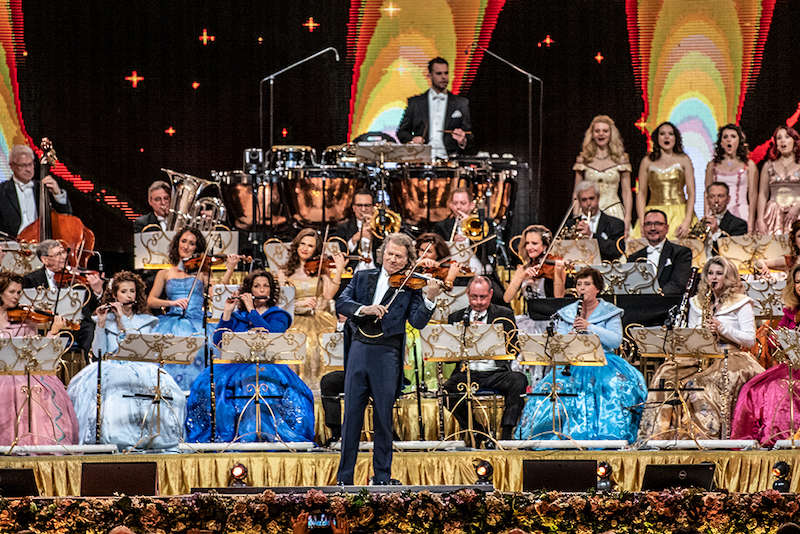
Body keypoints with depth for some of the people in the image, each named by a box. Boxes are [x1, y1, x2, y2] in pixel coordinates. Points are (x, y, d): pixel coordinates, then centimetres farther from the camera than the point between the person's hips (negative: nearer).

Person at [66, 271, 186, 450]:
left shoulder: (145, 320, 14)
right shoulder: (106, 319, 13)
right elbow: (98, 353, 2)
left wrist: (123, 319, -8)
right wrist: (101, 324, -9)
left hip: (138, 367, 0)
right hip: (111, 367, 0)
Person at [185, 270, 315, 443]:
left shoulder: (278, 315, 12)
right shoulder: (237, 315, 19)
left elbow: (272, 336, -11)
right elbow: (219, 341, 7)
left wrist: (252, 311, -7)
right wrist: (227, 313, 1)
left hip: (267, 365, -3)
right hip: (237, 365, 3)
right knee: (214, 380, -29)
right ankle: (219, 434, -25)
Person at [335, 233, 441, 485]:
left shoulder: (411, 286, 5)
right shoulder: (363, 278, 13)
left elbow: (418, 322, -6)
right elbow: (341, 303, 2)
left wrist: (429, 299, -23)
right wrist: (364, 309, -16)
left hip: (387, 356, -2)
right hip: (358, 350, 2)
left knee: (383, 417, 2)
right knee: (352, 413, 3)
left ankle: (382, 476, 12)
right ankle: (344, 477, 8)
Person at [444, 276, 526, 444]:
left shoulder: (504, 315, 11)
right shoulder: (456, 317, 16)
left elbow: (512, 349, -1)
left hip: (495, 372, -1)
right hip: (467, 372, 1)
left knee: (518, 381, -32)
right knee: (448, 390, -30)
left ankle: (506, 434, -27)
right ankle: (481, 435, -14)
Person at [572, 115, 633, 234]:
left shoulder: (620, 159, 5)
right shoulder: (583, 160, 7)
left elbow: (627, 192, 6)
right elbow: (577, 193, 10)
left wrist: (627, 218, -4)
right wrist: (575, 217, 0)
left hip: (614, 214, -1)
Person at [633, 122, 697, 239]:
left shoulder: (684, 160, 9)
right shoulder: (647, 161, 11)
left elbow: (691, 193, 4)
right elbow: (641, 193, 8)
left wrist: (687, 221, -10)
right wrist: (642, 223, -5)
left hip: (680, 215, 0)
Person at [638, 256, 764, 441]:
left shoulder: (741, 303, 6)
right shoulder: (697, 302, 21)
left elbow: (750, 339, -1)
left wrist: (722, 329, -12)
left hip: (730, 356, -5)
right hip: (700, 356, 5)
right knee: (667, 372, -23)